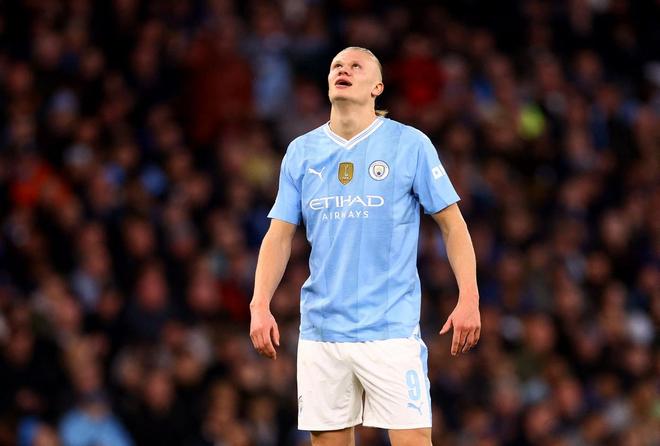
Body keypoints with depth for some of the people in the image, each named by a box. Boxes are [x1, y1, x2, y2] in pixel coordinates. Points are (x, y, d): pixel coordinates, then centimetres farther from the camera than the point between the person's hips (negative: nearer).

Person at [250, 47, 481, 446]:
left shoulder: (411, 144, 0)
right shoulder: (301, 152, 10)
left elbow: (453, 224, 2)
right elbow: (280, 235, 12)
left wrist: (469, 298, -8)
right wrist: (261, 305, -1)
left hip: (390, 328, -3)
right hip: (320, 331, 4)